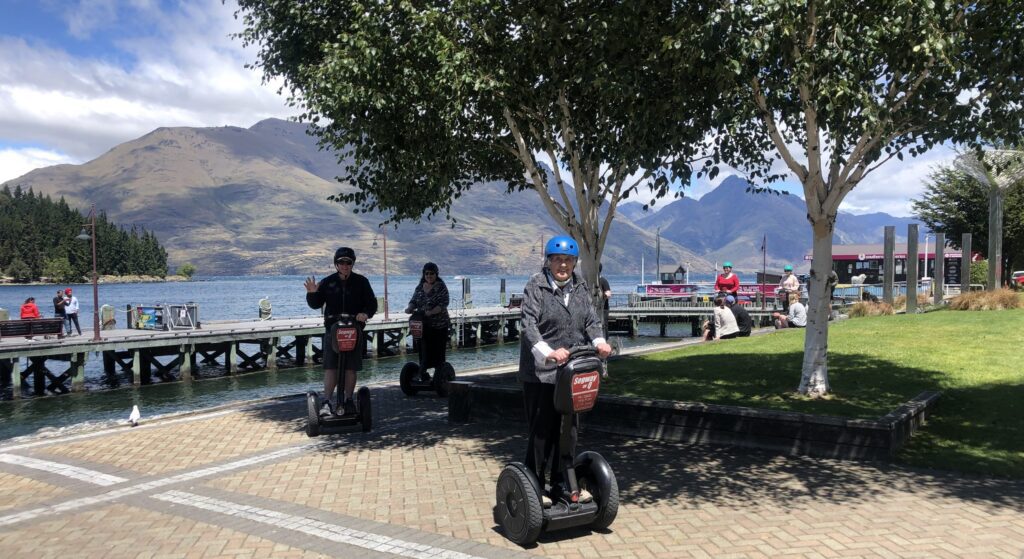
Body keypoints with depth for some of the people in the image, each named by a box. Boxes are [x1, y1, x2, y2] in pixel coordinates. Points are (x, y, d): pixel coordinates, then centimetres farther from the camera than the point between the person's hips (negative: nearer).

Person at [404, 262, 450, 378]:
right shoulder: (419, 287, 11)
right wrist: (410, 308, -13)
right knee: (426, 351, 2)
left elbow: (443, 303, -15)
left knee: (438, 352, -2)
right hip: (424, 325, 4)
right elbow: (414, 301, 10)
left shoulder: (441, 287, -4)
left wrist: (431, 312, -29)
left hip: (439, 325, -4)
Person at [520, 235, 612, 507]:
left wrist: (599, 341, -19)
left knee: (568, 428, 14)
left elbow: (591, 318, 3)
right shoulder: (535, 286, -9)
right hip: (540, 372, -6)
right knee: (541, 429, 1)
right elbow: (529, 323, -20)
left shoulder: (580, 286, 10)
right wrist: (547, 352, -36)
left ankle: (559, 483, 29)